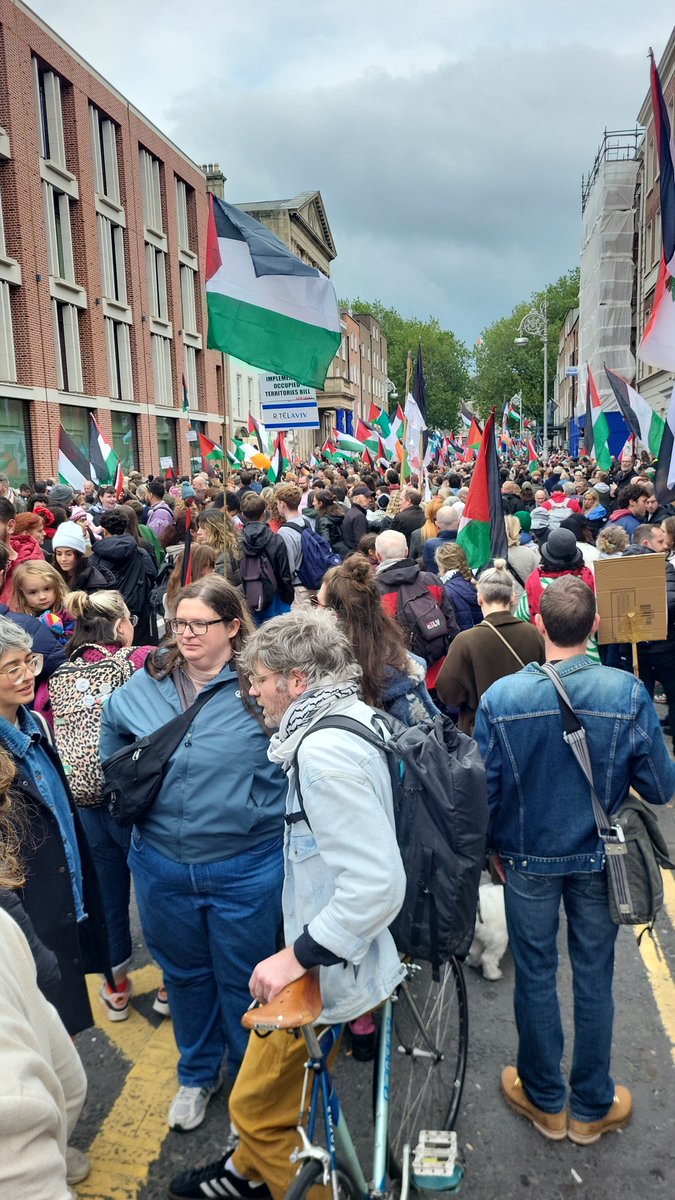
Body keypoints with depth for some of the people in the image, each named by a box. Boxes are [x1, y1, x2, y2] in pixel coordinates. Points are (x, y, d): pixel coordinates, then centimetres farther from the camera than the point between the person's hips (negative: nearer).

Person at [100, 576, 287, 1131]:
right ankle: (197, 1074, 50)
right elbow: (113, 745, 18)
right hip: (160, 865, 4)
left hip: (246, 868, -4)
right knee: (184, 973, 24)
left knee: (243, 981, 16)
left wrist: (261, 809, -13)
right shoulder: (143, 685, -2)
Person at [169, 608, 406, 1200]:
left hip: (333, 966, -9)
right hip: (332, 944, 9)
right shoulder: (354, 718, 0)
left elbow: (377, 881, -34)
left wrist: (299, 955, -27)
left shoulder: (324, 752, -30)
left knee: (260, 1103, 11)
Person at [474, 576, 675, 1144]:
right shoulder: (629, 694, -19)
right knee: (594, 979, 18)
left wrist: (493, 846, 7)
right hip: (599, 861, 1)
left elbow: (484, 789, -11)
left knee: (535, 975, 18)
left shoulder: (500, 697, -19)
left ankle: (546, 1100, 38)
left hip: (529, 858, 0)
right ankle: (592, 1107, 36)